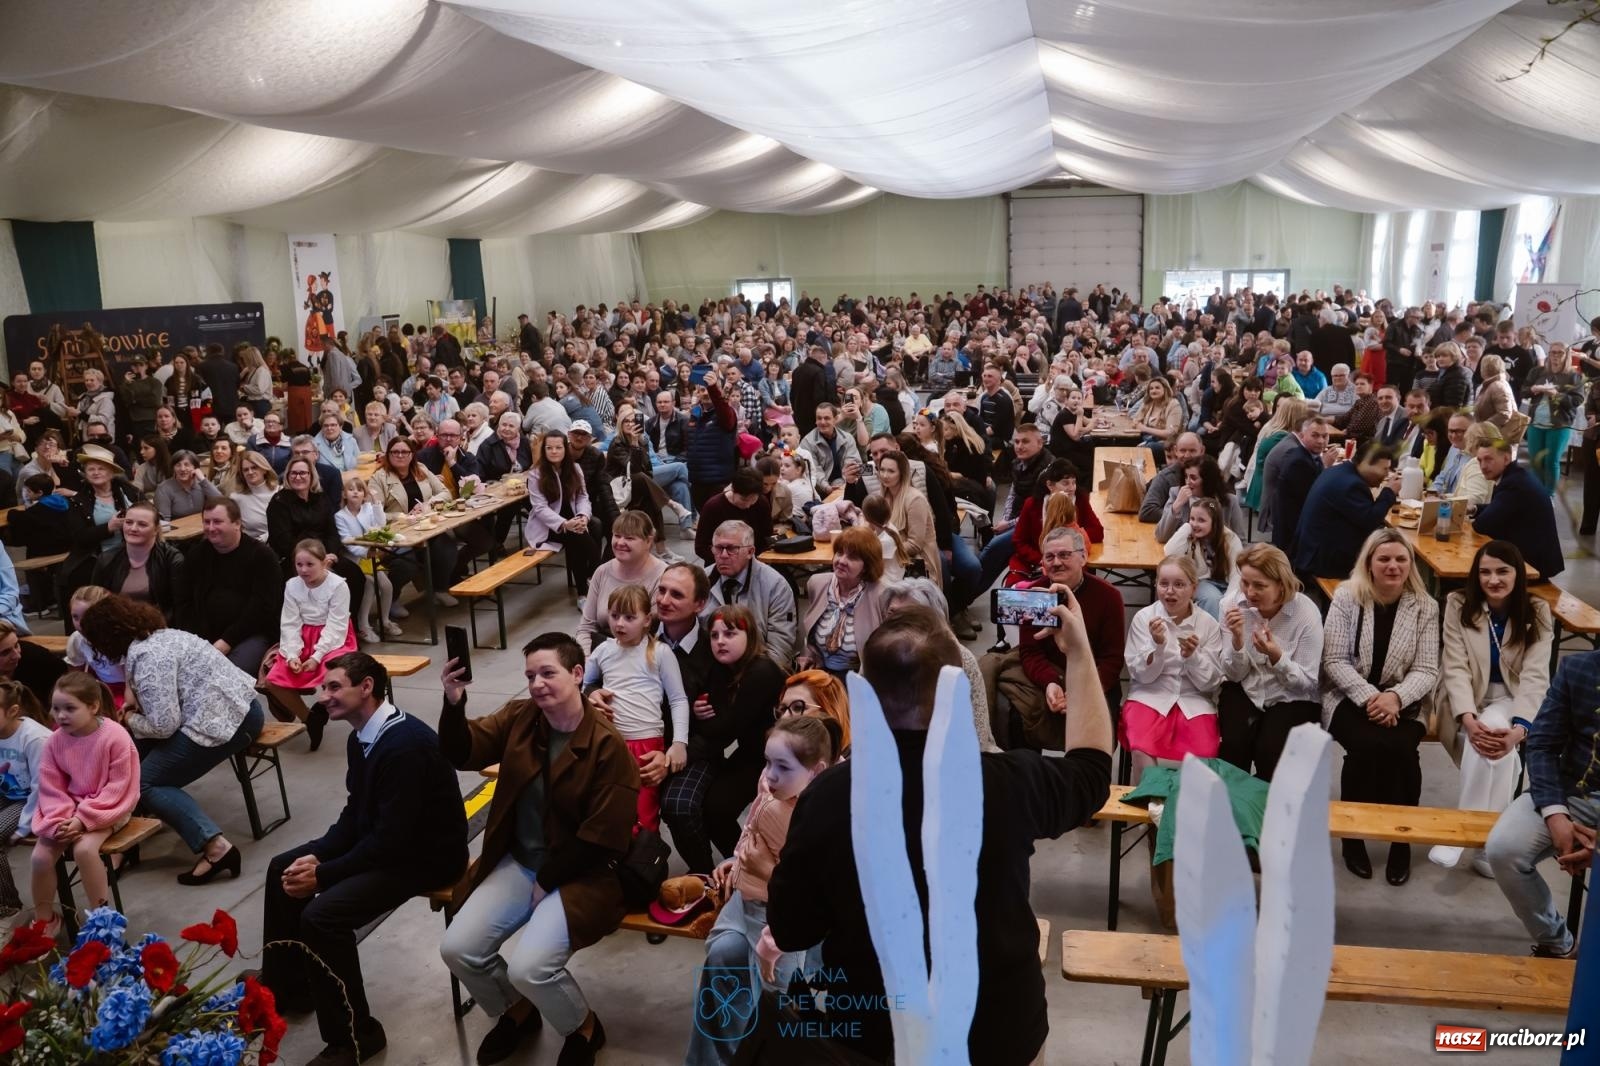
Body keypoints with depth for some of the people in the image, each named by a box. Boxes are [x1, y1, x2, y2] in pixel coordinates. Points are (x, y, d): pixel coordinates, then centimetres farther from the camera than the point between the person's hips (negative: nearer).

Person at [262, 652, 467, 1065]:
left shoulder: (406, 744, -29)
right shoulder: (362, 737, 2)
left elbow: (392, 839, -29)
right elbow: (355, 813, 11)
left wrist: (322, 874, -20)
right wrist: (315, 855, -5)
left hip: (425, 854, -10)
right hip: (381, 838, 10)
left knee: (322, 915, -23)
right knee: (284, 869, 12)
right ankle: (286, 986, 29)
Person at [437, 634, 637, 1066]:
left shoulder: (608, 747, -19)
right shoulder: (519, 718, -3)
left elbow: (603, 840, -17)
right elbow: (461, 754, -5)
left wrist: (546, 882, -11)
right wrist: (454, 704, -23)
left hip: (579, 876, -6)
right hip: (518, 863, 6)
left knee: (528, 966, -22)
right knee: (457, 948, -6)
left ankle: (583, 1030, 11)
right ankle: (516, 1013, 24)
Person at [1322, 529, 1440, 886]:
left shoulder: (1425, 607, 2)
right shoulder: (1346, 597, -3)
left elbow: (1427, 670, -2)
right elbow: (1334, 661, -7)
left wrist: (1395, 697, -21)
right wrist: (1369, 697, -20)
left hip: (1402, 703, 1)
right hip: (1349, 698, -1)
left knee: (1400, 749, -29)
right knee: (1366, 745, -30)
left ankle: (1402, 838, -7)